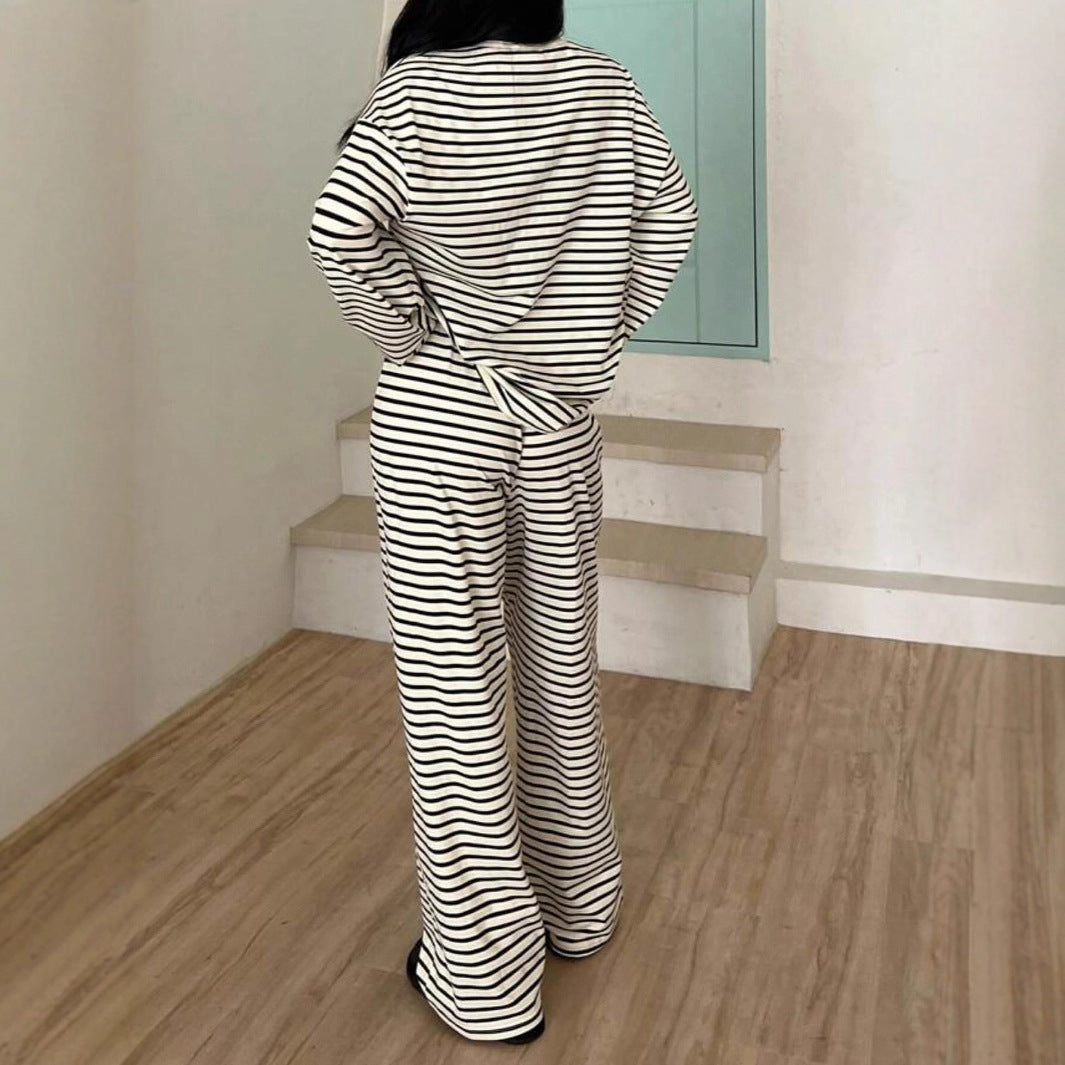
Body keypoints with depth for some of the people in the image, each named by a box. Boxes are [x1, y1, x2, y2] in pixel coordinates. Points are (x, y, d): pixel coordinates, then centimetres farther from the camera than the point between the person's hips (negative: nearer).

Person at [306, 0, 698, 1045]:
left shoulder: (416, 91, -12)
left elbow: (337, 229, -24)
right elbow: (668, 214, 9)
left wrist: (407, 331, -8)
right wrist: (601, 328, 12)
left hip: (436, 416, -4)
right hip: (559, 415, 5)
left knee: (454, 684, 3)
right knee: (561, 657, 17)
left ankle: (484, 975, 14)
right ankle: (577, 905, 34)